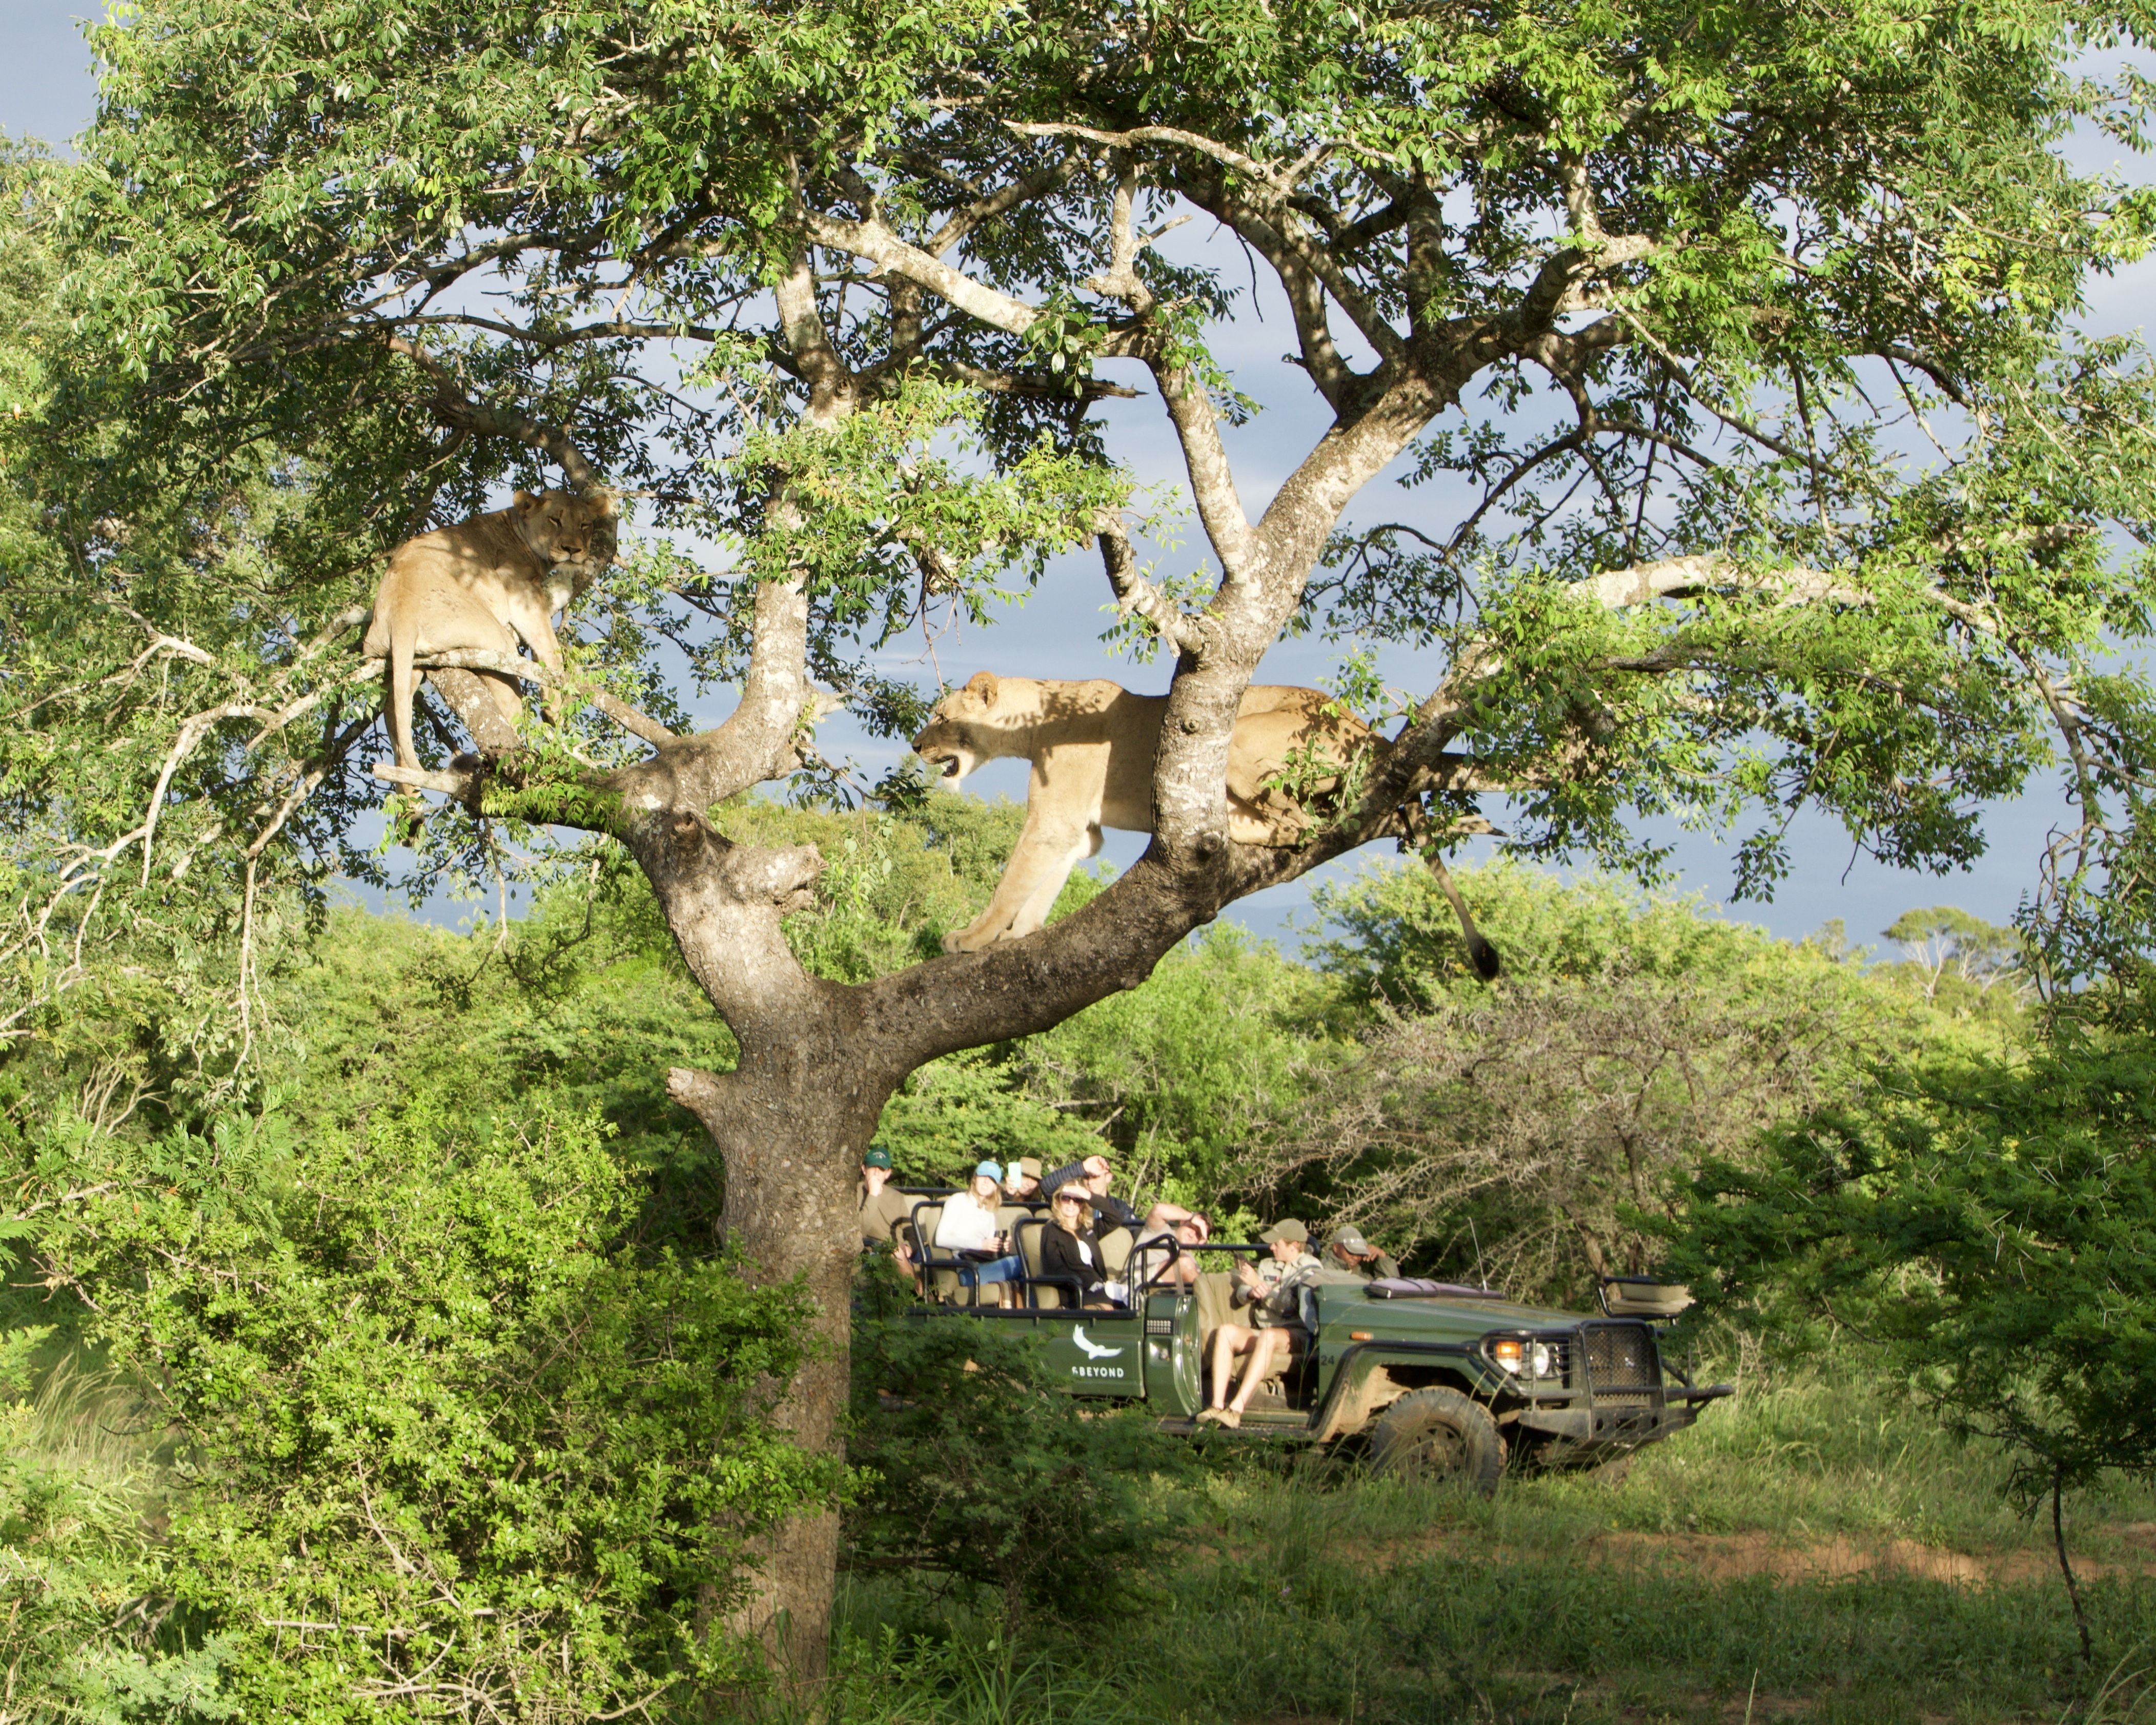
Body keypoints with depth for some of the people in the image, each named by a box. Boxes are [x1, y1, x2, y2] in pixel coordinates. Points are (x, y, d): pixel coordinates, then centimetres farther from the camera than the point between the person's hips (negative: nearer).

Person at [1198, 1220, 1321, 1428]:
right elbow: (1241, 1295, 12)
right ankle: (1217, 1405, -33)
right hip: (1261, 1330, 6)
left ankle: (1236, 1409, -48)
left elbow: (1289, 1305, -15)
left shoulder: (1311, 1269, -1)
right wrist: (1251, 1293, -11)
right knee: (1225, 1331, -22)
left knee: (1268, 1336, -39)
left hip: (1296, 1334, -6)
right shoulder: (1269, 1266, 20)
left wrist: (1259, 1284, -16)